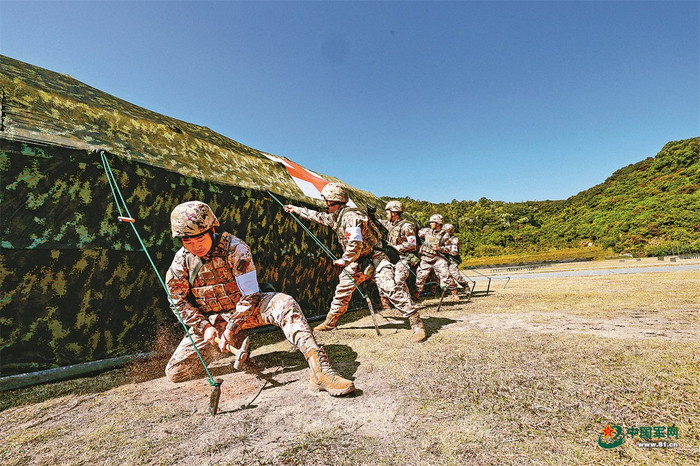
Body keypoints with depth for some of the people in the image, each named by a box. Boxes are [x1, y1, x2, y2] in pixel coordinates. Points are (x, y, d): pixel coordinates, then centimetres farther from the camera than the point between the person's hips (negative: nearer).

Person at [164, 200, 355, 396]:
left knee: (284, 303, -34)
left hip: (246, 308, -3)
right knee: (175, 372, -5)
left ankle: (319, 369, -43)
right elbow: (179, 301, 2)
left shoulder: (235, 248, -19)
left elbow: (249, 295, -19)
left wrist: (231, 328, -26)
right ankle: (236, 344, 16)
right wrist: (203, 327, -11)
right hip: (211, 320, 4)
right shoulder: (181, 261, -7)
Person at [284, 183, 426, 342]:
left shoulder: (350, 217, -22)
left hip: (374, 258, -9)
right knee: (342, 290, 13)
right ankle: (330, 322, 29)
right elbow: (318, 216, 28)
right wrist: (297, 210, 35)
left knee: (390, 289, -21)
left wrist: (343, 261, -12)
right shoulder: (335, 217, 10)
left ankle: (417, 324, -16)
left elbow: (355, 245, -27)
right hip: (357, 262, 10)